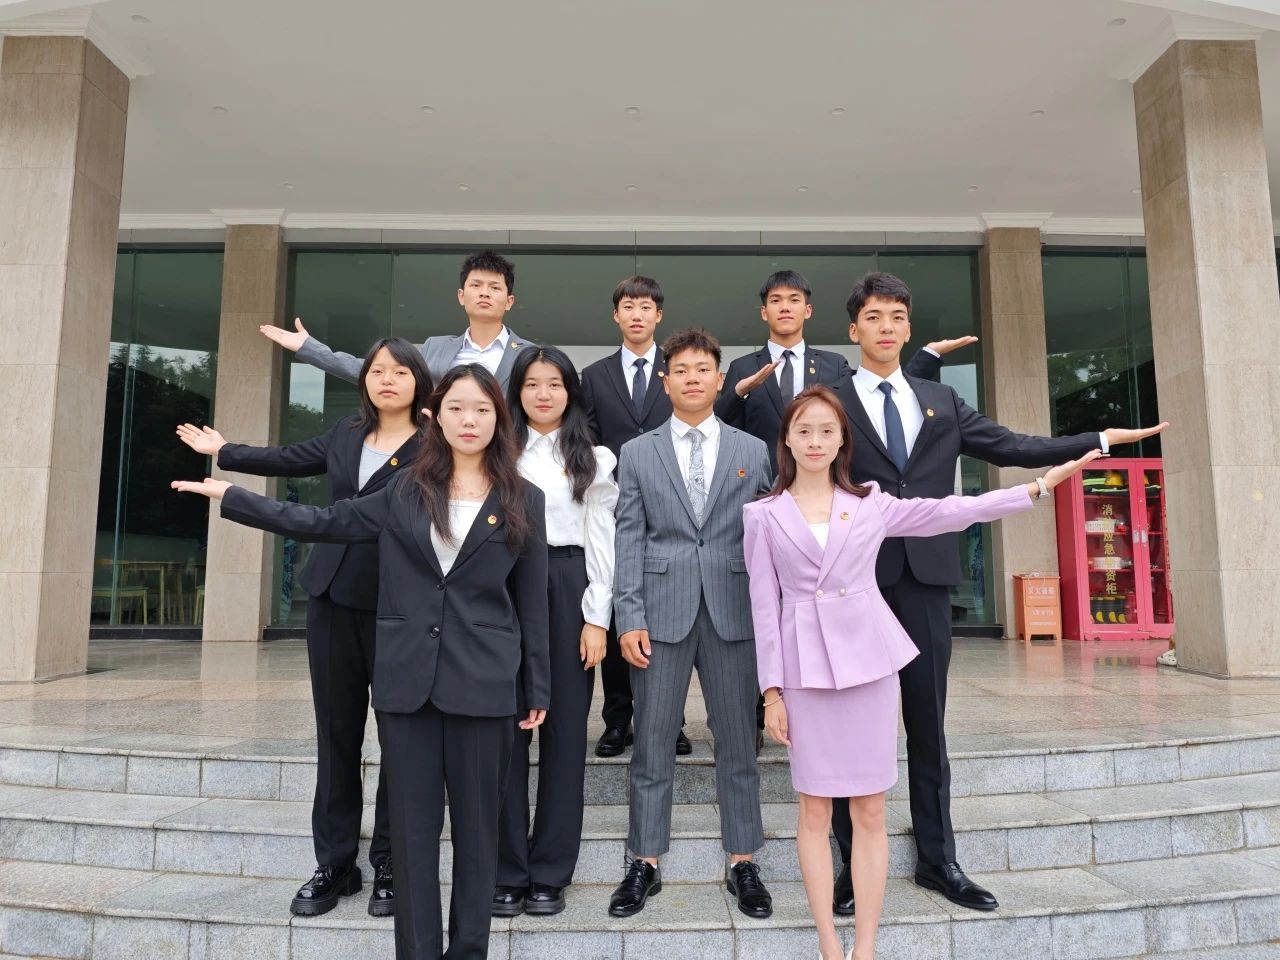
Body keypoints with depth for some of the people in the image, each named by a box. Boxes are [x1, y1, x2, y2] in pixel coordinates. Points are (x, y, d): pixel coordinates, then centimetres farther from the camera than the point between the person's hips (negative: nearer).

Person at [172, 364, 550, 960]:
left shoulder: (523, 501, 1)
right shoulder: (407, 490, 6)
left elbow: (531, 602, 2)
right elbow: (327, 523, 11)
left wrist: (537, 691, 1)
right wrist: (230, 496, 10)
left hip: (483, 686, -2)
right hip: (406, 681, 2)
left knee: (474, 824, 9)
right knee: (413, 823, 9)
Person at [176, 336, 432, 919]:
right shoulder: (346, 434, 11)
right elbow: (290, 459, 26)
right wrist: (224, 452, 37)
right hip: (333, 599, 5)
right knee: (337, 731, 12)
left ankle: (389, 865, 19)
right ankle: (334, 863, 25)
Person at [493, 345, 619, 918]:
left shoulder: (595, 459, 7)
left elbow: (601, 543, 3)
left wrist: (597, 618, -3)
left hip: (568, 591, 0)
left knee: (565, 728, 5)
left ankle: (550, 871, 17)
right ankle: (508, 870, 16)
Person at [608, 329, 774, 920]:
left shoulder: (753, 451, 7)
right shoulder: (637, 453, 6)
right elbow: (629, 539, 2)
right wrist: (628, 618, -5)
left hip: (733, 612, 1)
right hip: (661, 613, 0)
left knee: (737, 743, 9)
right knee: (651, 744, 7)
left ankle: (742, 863, 23)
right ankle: (645, 864, 21)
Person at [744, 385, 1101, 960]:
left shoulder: (870, 504, 7)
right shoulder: (764, 515, 3)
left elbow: (952, 512, 7)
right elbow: (764, 606, 1)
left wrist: (1038, 486, 4)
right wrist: (772, 691, -1)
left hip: (868, 660, 1)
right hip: (805, 668, -1)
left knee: (870, 811, 5)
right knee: (815, 810, 5)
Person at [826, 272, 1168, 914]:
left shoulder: (941, 402, 16)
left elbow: (1009, 446, 13)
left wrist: (1100, 440, 10)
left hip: (925, 577, 4)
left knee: (929, 722, 10)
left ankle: (937, 859, 23)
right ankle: (856, 865, 15)